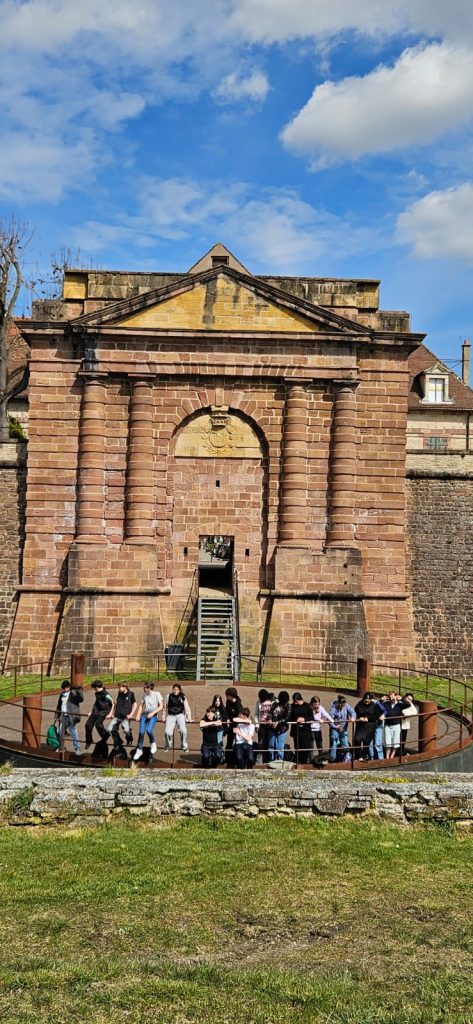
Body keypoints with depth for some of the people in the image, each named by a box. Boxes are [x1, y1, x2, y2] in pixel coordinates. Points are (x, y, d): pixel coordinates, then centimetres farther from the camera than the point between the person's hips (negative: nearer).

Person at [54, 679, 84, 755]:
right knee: (60, 733, 10)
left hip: (71, 716, -6)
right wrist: (56, 717, 18)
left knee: (73, 733, -4)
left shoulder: (73, 693, -5)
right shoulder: (62, 694, 13)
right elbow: (58, 706, 19)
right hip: (63, 716, 6)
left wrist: (79, 690, -34)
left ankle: (77, 749, 1)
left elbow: (81, 699, -22)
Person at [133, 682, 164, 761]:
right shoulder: (144, 695, 12)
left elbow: (161, 706, -5)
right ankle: (139, 750, 1)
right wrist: (138, 715, 6)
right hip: (144, 715, 4)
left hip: (153, 715, -4)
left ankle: (153, 744, 2)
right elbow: (141, 706, 20)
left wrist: (152, 713, -15)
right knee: (141, 732, -9)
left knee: (149, 730, -25)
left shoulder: (157, 694, -2)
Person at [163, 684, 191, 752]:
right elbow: (165, 707, 15)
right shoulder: (169, 696, 7)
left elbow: (186, 708, 8)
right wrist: (164, 717, 14)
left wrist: (188, 717, 2)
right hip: (170, 715, 1)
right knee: (167, 732, -18)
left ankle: (184, 746, -3)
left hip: (180, 715, -1)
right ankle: (167, 745, 13)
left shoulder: (183, 697, 5)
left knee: (183, 730, -24)